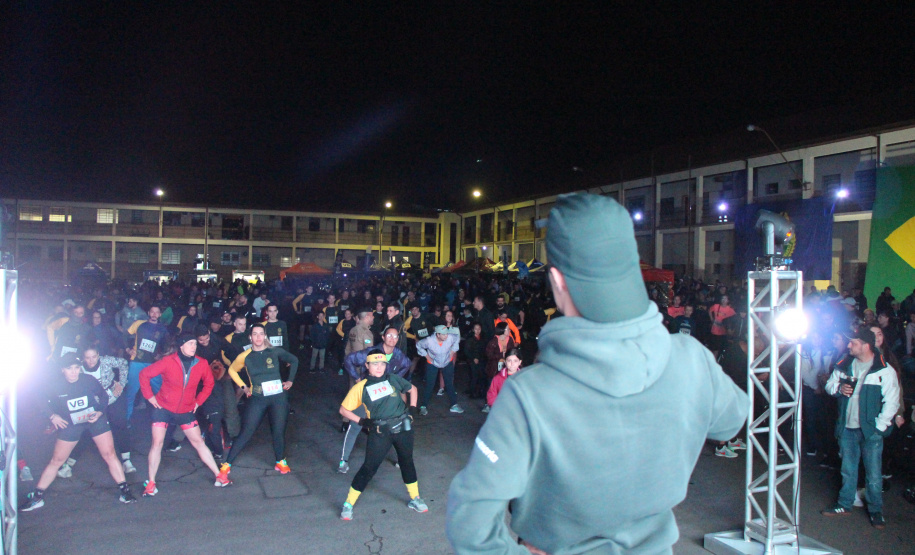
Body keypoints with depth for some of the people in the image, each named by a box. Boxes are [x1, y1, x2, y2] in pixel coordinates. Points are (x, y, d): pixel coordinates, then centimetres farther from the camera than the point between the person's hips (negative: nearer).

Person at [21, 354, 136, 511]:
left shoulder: (89, 380, -13)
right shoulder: (56, 386, -11)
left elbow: (103, 396, 1)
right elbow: (50, 405, 5)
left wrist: (99, 412, -13)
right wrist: (53, 416, -12)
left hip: (95, 420, -1)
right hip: (70, 425, 1)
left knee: (109, 455, -7)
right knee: (56, 461, 7)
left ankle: (125, 490, 2)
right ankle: (36, 497, 22)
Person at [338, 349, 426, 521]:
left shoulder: (393, 379, 5)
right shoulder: (360, 387, -2)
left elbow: (412, 389, 21)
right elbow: (343, 409, 3)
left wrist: (412, 407, 9)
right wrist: (361, 421, -6)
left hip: (403, 427, 3)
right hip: (379, 433, -3)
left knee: (407, 461, 15)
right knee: (369, 467, -4)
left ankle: (415, 499, 33)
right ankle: (348, 505, 9)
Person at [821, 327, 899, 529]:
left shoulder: (885, 371, -10)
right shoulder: (844, 365, 4)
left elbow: (891, 402, -9)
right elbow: (829, 385, 16)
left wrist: (879, 427, -12)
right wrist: (838, 388, -8)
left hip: (871, 430, -4)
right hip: (847, 428, 4)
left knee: (873, 472, 2)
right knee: (847, 469, 15)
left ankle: (876, 511, 18)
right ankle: (844, 505, 28)